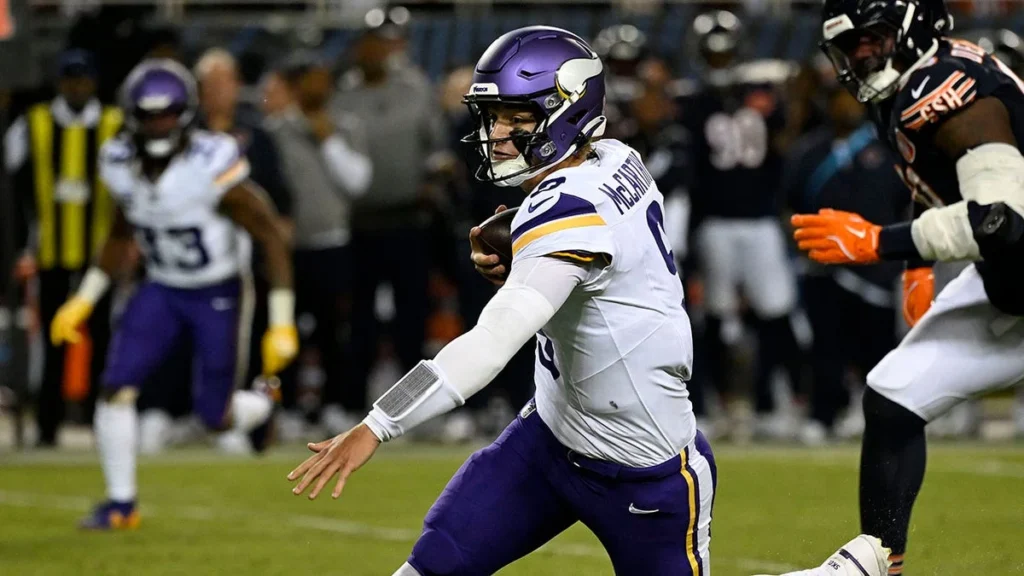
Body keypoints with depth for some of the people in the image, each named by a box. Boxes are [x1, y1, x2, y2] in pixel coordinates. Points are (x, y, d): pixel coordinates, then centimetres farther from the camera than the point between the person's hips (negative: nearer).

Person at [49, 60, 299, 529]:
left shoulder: (211, 168, -26)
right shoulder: (120, 165, -8)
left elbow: (272, 238, -19)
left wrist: (282, 323, -20)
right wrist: (85, 299, 8)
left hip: (219, 296, -4)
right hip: (162, 291, 4)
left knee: (217, 416, 3)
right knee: (116, 388, -12)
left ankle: (263, 404, 40)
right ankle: (121, 503, 4)